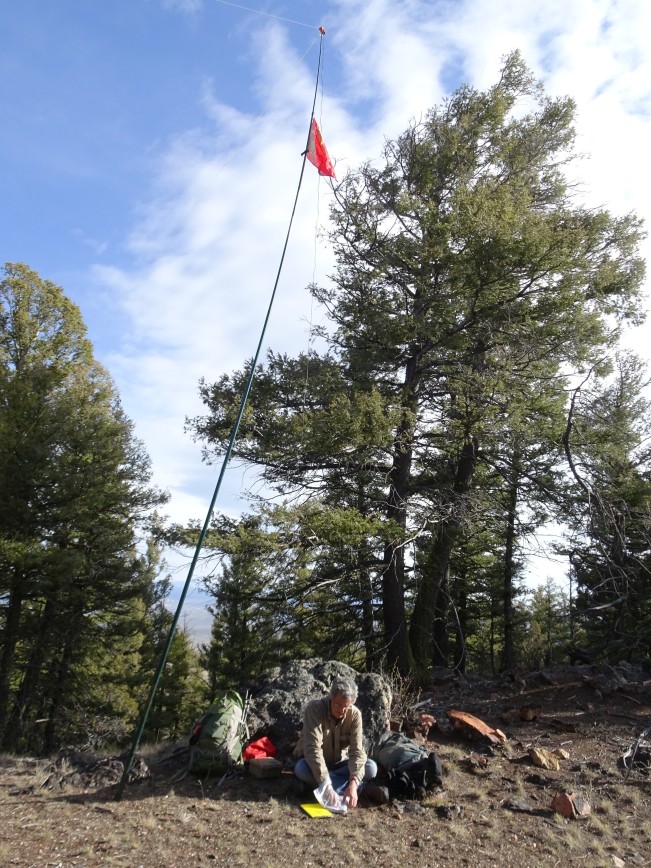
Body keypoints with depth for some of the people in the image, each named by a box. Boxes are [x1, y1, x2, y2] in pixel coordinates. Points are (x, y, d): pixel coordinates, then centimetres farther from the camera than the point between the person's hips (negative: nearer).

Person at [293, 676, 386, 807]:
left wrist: (353, 783, -43)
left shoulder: (355, 714, -18)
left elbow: (357, 750, -25)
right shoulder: (314, 709, -27)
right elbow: (313, 748, -36)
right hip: (312, 763, -1)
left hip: (339, 763, 1)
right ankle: (362, 789, -33)